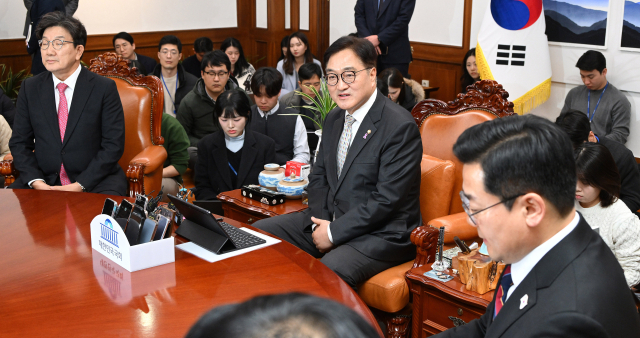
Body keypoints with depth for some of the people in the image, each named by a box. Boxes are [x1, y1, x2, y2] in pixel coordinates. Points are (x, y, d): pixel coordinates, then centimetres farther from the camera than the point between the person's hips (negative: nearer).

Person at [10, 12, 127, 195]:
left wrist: (80, 185, -15)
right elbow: (19, 142, 8)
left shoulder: (105, 88, -3)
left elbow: (113, 145, -7)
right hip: (44, 180, 3)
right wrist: (36, 181, -9)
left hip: (95, 181, -3)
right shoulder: (29, 88, 8)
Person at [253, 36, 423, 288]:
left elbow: (386, 200, -21)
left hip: (381, 234, -8)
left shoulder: (400, 127, -17)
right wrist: (321, 223, -3)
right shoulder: (334, 119, 10)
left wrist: (333, 233, -17)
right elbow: (318, 177, 16)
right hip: (329, 220, 8)